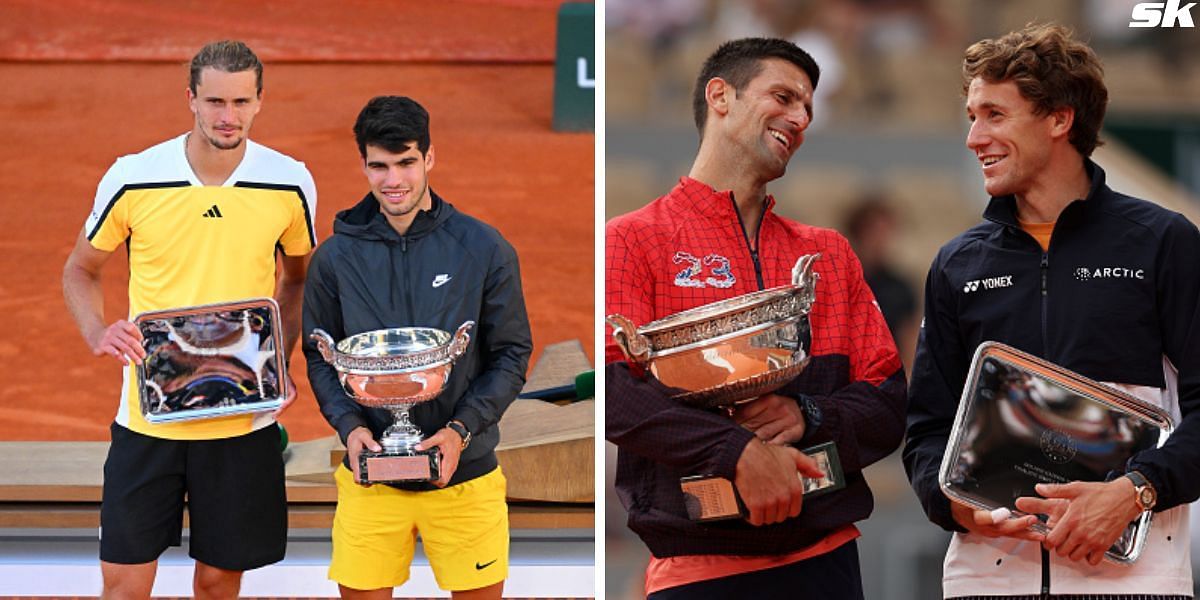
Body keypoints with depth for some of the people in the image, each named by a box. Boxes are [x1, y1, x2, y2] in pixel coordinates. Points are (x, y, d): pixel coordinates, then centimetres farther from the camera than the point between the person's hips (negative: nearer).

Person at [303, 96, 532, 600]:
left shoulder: (484, 249, -3)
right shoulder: (335, 256, 1)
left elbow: (512, 355, 0)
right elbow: (319, 357, 8)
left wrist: (462, 429, -13)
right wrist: (348, 425, -9)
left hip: (465, 475, -1)